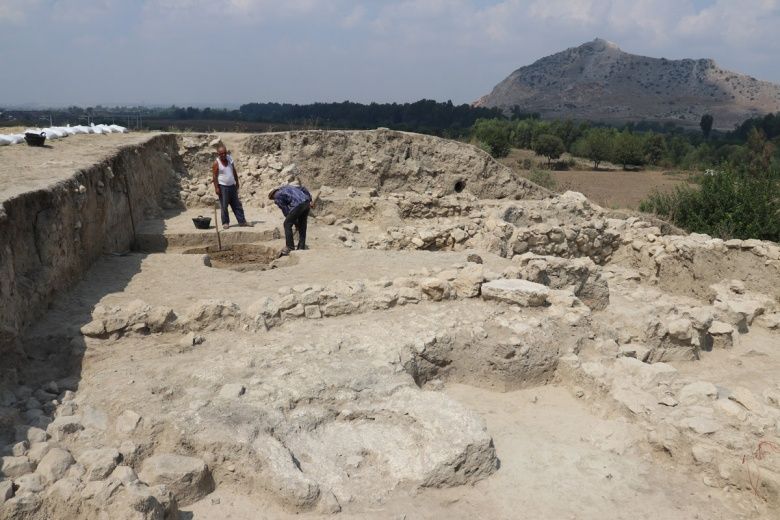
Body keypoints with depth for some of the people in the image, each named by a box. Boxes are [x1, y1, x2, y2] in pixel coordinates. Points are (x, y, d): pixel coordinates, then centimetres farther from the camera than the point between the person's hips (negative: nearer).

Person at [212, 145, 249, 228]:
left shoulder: (230, 159, 5)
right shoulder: (216, 163, -10)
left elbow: (234, 172, 13)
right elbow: (214, 176, -12)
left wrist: (237, 183, 14)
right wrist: (216, 188, -16)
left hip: (232, 185, 5)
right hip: (222, 186, -5)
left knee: (237, 205, 7)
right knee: (224, 206, 0)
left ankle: (242, 221, 12)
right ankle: (225, 222, 9)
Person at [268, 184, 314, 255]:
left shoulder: (277, 197, 10)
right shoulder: (287, 187, 32)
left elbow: (286, 211, 8)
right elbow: (303, 188, 25)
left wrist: (295, 223, 15)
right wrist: (310, 200, 22)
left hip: (298, 205, -8)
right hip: (306, 202, 8)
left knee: (287, 224, 6)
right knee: (302, 226, 16)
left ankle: (290, 247, 6)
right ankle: (301, 247, 20)